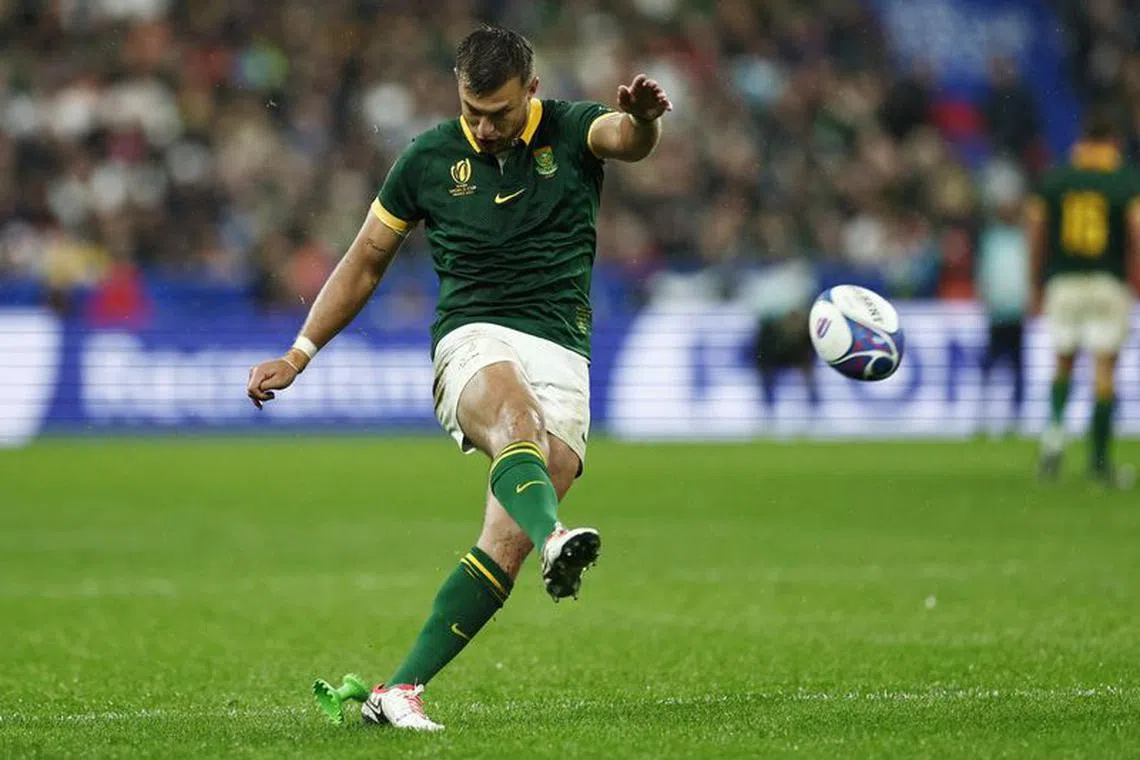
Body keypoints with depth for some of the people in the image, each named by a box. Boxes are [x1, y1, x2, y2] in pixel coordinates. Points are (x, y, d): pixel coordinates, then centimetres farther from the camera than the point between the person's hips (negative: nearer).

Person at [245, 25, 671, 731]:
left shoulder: (571, 130, 4)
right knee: (516, 419, -38)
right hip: (474, 341, 0)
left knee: (505, 545, -15)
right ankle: (555, 537, -68)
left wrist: (643, 117, -45)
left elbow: (628, 138, -20)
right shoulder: (429, 158, 8)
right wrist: (300, 353, 12)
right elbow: (365, 262, 18)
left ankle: (400, 689, -14)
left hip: (565, 355, 0)